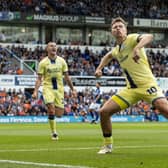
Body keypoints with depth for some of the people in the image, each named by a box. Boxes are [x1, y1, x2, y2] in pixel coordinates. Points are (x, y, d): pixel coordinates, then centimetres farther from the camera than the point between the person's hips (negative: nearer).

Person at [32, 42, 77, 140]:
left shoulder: (61, 61, 6)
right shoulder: (43, 63, -1)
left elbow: (67, 77, 11)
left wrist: (73, 89, 9)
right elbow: (39, 79, -2)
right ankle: (54, 133, -5)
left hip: (59, 89, 3)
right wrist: (35, 91, -13)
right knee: (51, 110, -19)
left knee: (59, 114, -3)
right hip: (48, 88, -3)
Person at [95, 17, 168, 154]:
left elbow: (149, 37, -33)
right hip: (131, 89, 7)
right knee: (104, 111, -2)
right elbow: (108, 56, 41)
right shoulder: (116, 50, 14)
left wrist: (137, 48, -50)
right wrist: (99, 68, 27)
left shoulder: (131, 39, -9)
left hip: (147, 85, -7)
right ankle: (108, 145, 16)